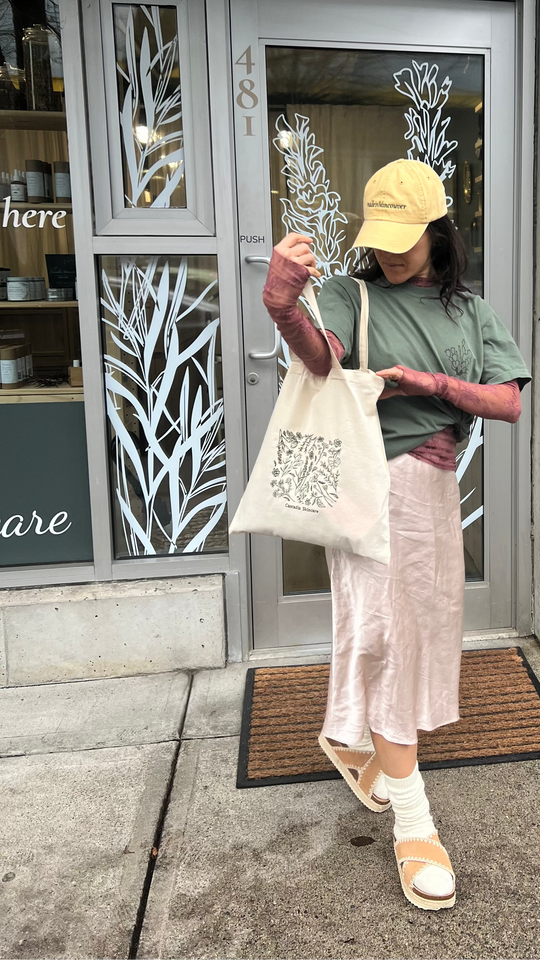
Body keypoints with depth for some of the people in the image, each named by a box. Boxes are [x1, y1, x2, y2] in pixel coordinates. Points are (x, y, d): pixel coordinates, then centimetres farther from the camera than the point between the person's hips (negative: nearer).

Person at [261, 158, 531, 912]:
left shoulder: (469, 310, 7)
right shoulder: (352, 295, -5)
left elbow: (509, 403, -2)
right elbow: (320, 355, -28)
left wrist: (433, 383, -15)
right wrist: (285, 308, -49)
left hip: (437, 484, 6)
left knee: (424, 627, 16)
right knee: (389, 634, -5)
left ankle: (351, 740, 42)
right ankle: (413, 825, 7)